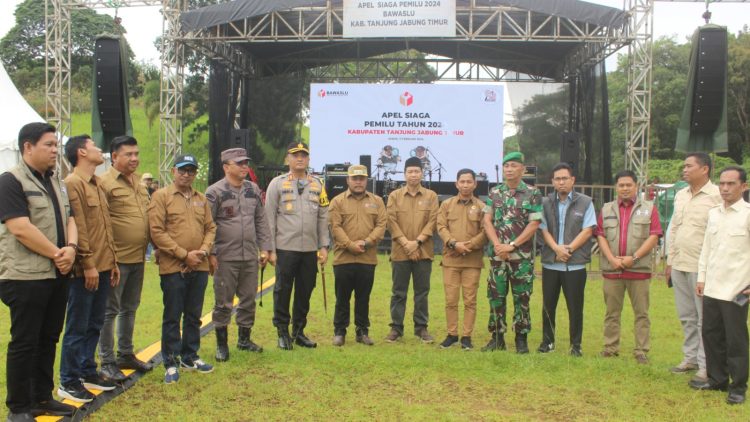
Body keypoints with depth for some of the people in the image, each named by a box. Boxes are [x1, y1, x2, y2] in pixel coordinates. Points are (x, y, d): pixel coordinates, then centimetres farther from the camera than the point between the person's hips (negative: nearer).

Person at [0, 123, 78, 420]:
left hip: (57, 275, 8)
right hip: (27, 276, -7)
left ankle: (42, 398, 25)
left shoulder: (55, 182, 14)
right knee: (24, 342, 0)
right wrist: (57, 253, -13)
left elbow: (68, 218, 13)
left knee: (48, 339, 13)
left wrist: (71, 248, -7)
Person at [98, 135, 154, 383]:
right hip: (117, 259, -8)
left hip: (138, 258, 8)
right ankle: (107, 362, 12)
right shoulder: (106, 183, -12)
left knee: (129, 309, 18)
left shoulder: (138, 182, 14)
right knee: (110, 311, 2)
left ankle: (126, 354, 31)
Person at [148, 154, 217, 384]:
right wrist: (184, 255, -15)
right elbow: (157, 232, -12)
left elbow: (210, 227, 14)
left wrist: (203, 250, -5)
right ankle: (171, 362, 13)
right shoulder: (161, 196, -5)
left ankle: (190, 356, 28)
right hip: (173, 268, -5)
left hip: (199, 267, 5)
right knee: (172, 317, 3)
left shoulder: (201, 199, 13)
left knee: (194, 315, 15)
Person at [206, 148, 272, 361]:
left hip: (250, 257, 5)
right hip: (225, 258, -5)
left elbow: (261, 221, 14)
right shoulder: (215, 192, -7)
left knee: (248, 300, 13)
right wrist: (210, 254, -12)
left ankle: (244, 339, 29)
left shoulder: (253, 190, 10)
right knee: (223, 303, 3)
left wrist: (265, 248, 8)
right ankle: (221, 344, 17)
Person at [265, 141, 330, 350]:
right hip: (286, 248, -3)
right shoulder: (277, 184, 2)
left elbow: (323, 218, 12)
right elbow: (269, 219, -1)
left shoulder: (317, 185, 12)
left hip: (310, 250, 3)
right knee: (283, 290, 2)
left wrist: (324, 246, 5)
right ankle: (283, 333, 14)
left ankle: (299, 331, 21)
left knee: (305, 291, 9)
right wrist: (271, 249, -6)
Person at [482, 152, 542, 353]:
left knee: (521, 298, 2)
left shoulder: (533, 194, -2)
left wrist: (512, 245, -13)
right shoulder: (494, 192, 8)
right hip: (497, 254, 3)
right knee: (496, 297, 7)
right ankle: (497, 337, 17)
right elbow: (487, 220, 4)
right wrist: (497, 245, -10)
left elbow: (534, 224, -7)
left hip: (522, 256, -3)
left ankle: (521, 338, 13)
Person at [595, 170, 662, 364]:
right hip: (611, 269, 2)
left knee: (641, 313, 2)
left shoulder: (649, 208, 5)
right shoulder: (606, 209, 13)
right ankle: (610, 348, 16)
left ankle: (641, 351, 8)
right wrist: (612, 258, -9)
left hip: (639, 269, -2)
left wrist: (634, 257, -12)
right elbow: (601, 236, 5)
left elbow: (653, 237, -4)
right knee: (612, 312, 8)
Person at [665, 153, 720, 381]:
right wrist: (670, 261, 16)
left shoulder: (717, 196, -11)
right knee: (686, 317, 16)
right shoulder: (681, 195, 12)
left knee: (704, 319, 0)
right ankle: (690, 358, 27)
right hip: (679, 266, 7)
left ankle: (705, 365, 9)